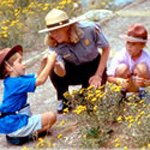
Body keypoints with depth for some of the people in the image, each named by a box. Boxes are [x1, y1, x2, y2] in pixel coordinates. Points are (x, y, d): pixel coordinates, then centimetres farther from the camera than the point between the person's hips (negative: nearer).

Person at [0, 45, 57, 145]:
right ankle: (22, 136, -10)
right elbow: (40, 80, -27)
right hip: (14, 124, -10)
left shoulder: (11, 81, 8)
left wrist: (43, 64, -1)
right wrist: (51, 62, -21)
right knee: (51, 117, -13)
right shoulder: (16, 83, -22)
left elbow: (36, 77, 14)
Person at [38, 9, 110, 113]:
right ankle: (65, 101, -1)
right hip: (75, 69, 2)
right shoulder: (54, 45, -22)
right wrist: (57, 65, -57)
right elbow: (62, 74, -31)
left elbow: (106, 48, -12)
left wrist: (98, 75, -15)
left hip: (94, 67, -1)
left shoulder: (89, 30, -27)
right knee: (55, 74, -29)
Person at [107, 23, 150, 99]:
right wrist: (117, 80, -45)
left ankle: (140, 92, -5)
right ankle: (123, 93, -6)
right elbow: (109, 77, -22)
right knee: (122, 68, -30)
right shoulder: (120, 56, -21)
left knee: (142, 67, -27)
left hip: (137, 85, 0)